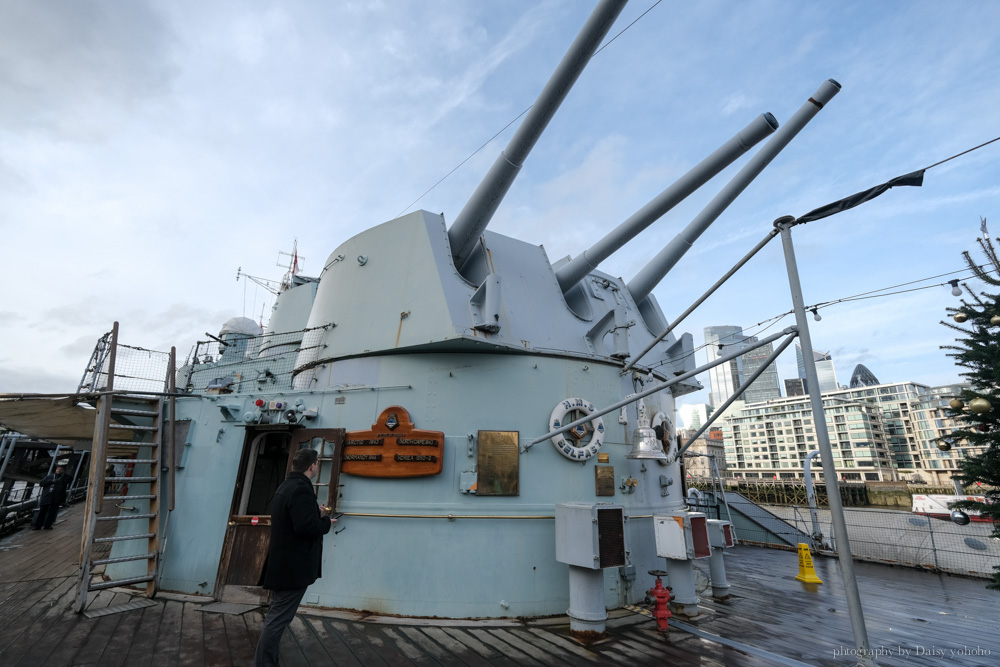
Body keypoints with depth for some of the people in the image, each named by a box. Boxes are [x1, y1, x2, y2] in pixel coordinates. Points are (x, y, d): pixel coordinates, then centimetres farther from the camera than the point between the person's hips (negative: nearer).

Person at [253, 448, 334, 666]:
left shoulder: (286, 486, 10)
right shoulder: (301, 489, -24)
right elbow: (306, 527, -31)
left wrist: (317, 513, 8)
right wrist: (326, 522, -14)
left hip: (283, 563, 11)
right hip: (293, 567, -11)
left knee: (276, 616, 21)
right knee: (278, 619, -1)